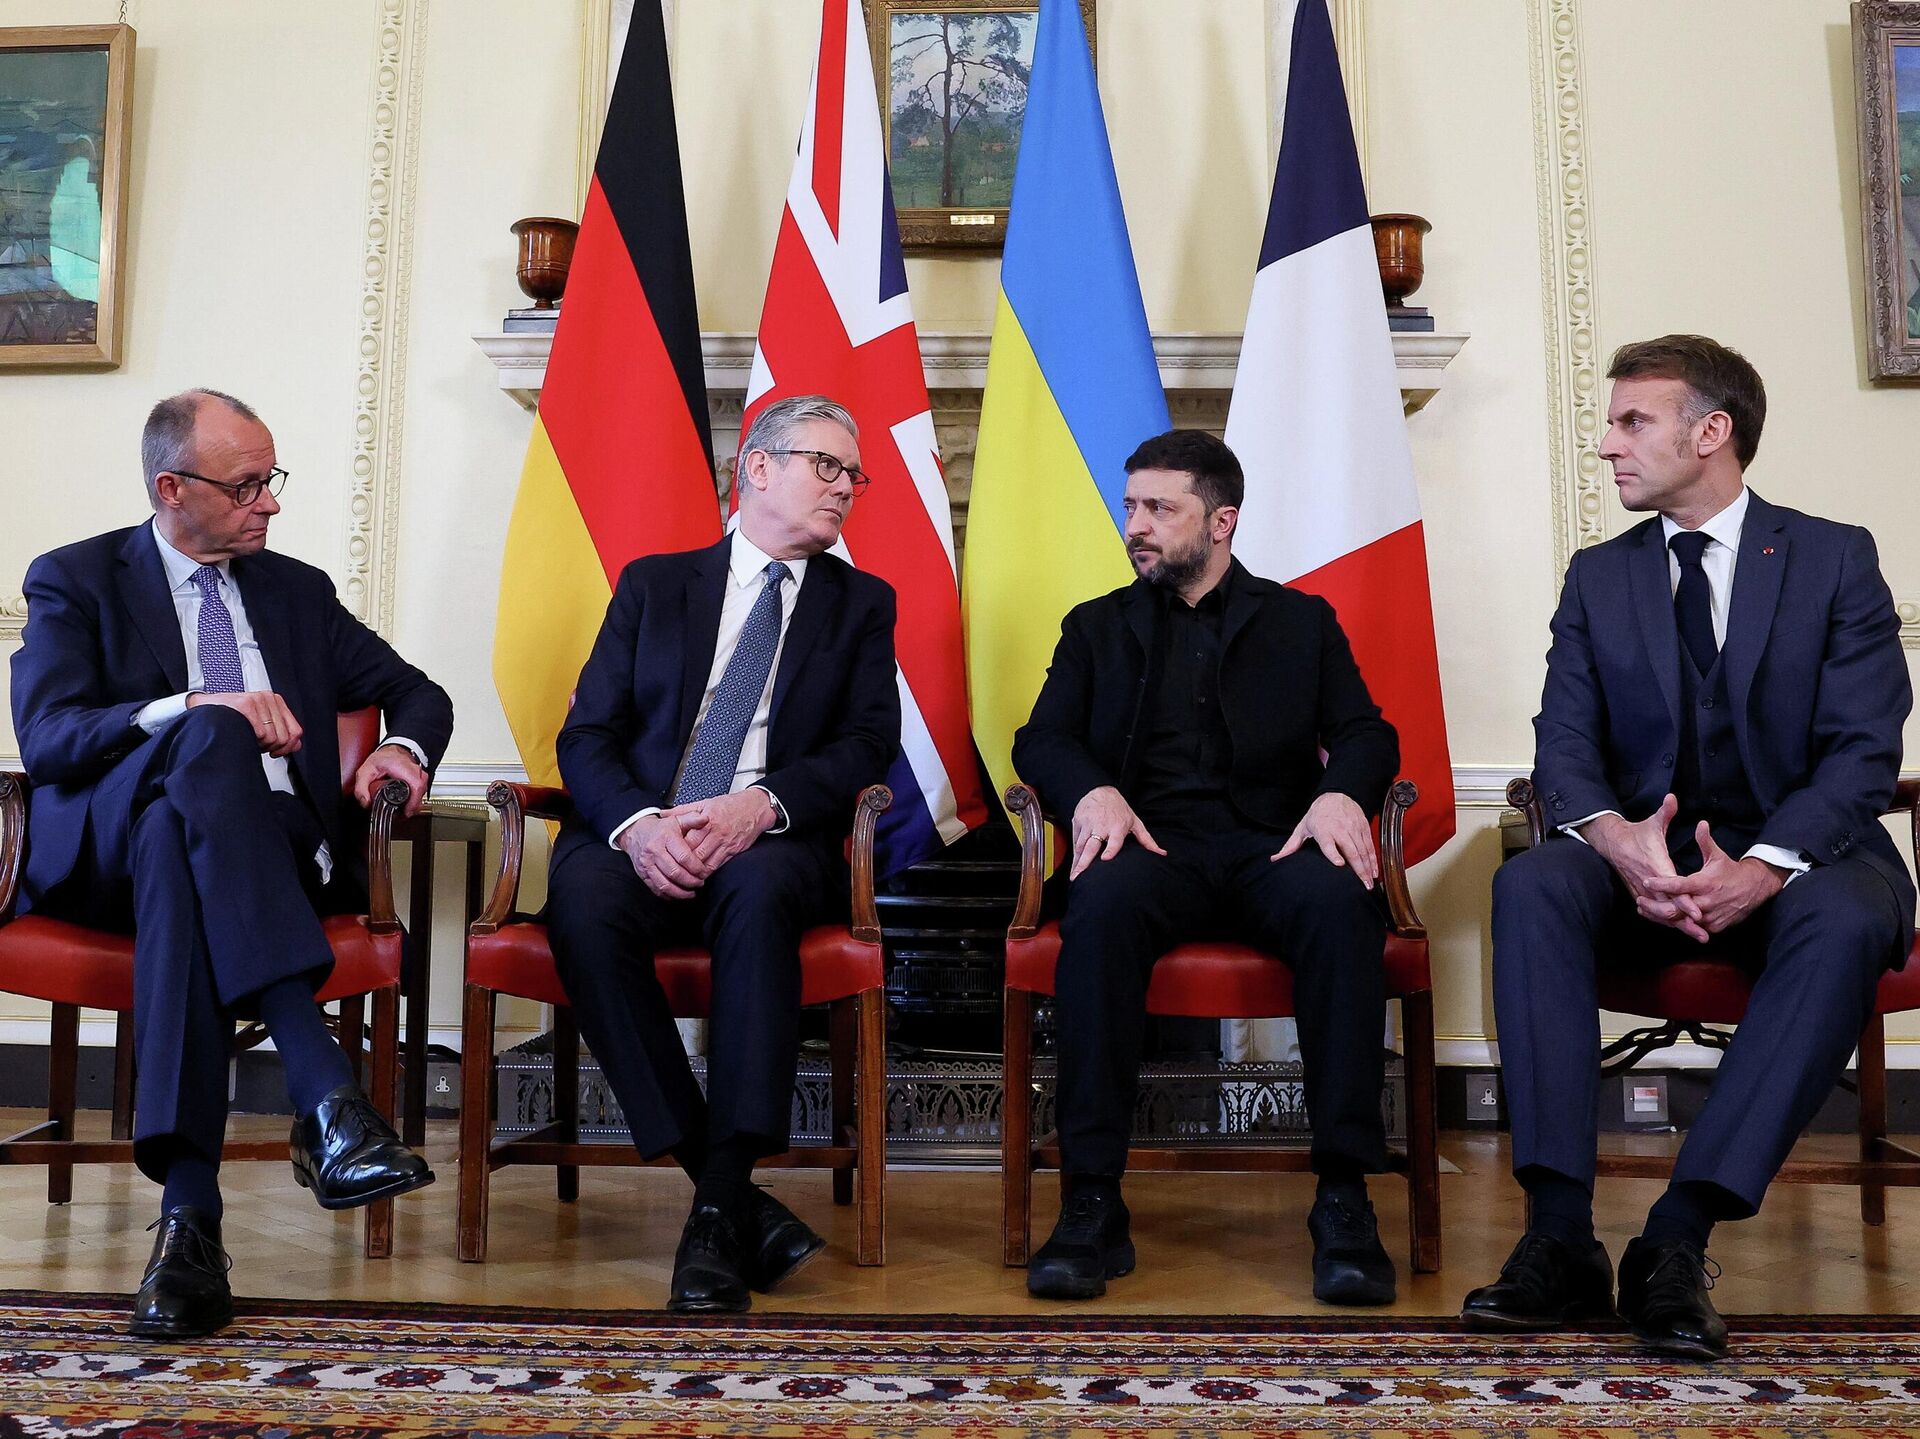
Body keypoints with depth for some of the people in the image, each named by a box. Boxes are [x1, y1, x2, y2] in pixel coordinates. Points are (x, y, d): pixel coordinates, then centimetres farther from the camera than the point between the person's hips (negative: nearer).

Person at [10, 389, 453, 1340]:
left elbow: (418, 693, 23)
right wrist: (188, 713, -24)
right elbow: (45, 738, -5)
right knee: (211, 740, -36)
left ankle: (190, 1210, -43)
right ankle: (326, 1096, -47)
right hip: (104, 849, -2)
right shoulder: (74, 581, 12)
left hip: (270, 854, 2)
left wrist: (404, 748, -2)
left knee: (172, 843, -35)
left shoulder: (299, 590, 22)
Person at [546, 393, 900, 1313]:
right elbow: (587, 736, 7)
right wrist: (636, 821, -16)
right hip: (643, 840, 1)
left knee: (759, 890, -37)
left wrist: (762, 803, -18)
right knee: (583, 901, -33)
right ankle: (735, 1196, -27)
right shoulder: (653, 584, 17)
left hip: (771, 844, -1)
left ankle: (720, 1206, -33)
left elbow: (870, 741, 2)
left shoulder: (862, 604, 18)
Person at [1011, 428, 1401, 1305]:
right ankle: (1091, 1202, -30)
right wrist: (1094, 791, -14)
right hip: (1151, 843, 0)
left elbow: (1365, 734, 10)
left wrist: (1341, 793, -14)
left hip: (1270, 844, 0)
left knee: (1341, 902, -35)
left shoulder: (1301, 621, 21)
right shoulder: (1097, 626, 22)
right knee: (1101, 904, -36)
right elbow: (1040, 741, 9)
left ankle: (1344, 1198, -27)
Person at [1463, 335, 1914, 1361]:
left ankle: (1679, 1236, -34)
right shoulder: (1597, 576, 10)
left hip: (1797, 854, -1)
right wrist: (1615, 838, -24)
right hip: (1644, 855, 2)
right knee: (1529, 885, -30)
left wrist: (1764, 866, -26)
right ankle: (1560, 1236, -32)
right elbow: (1564, 744, 0)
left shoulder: (1835, 559, 3)